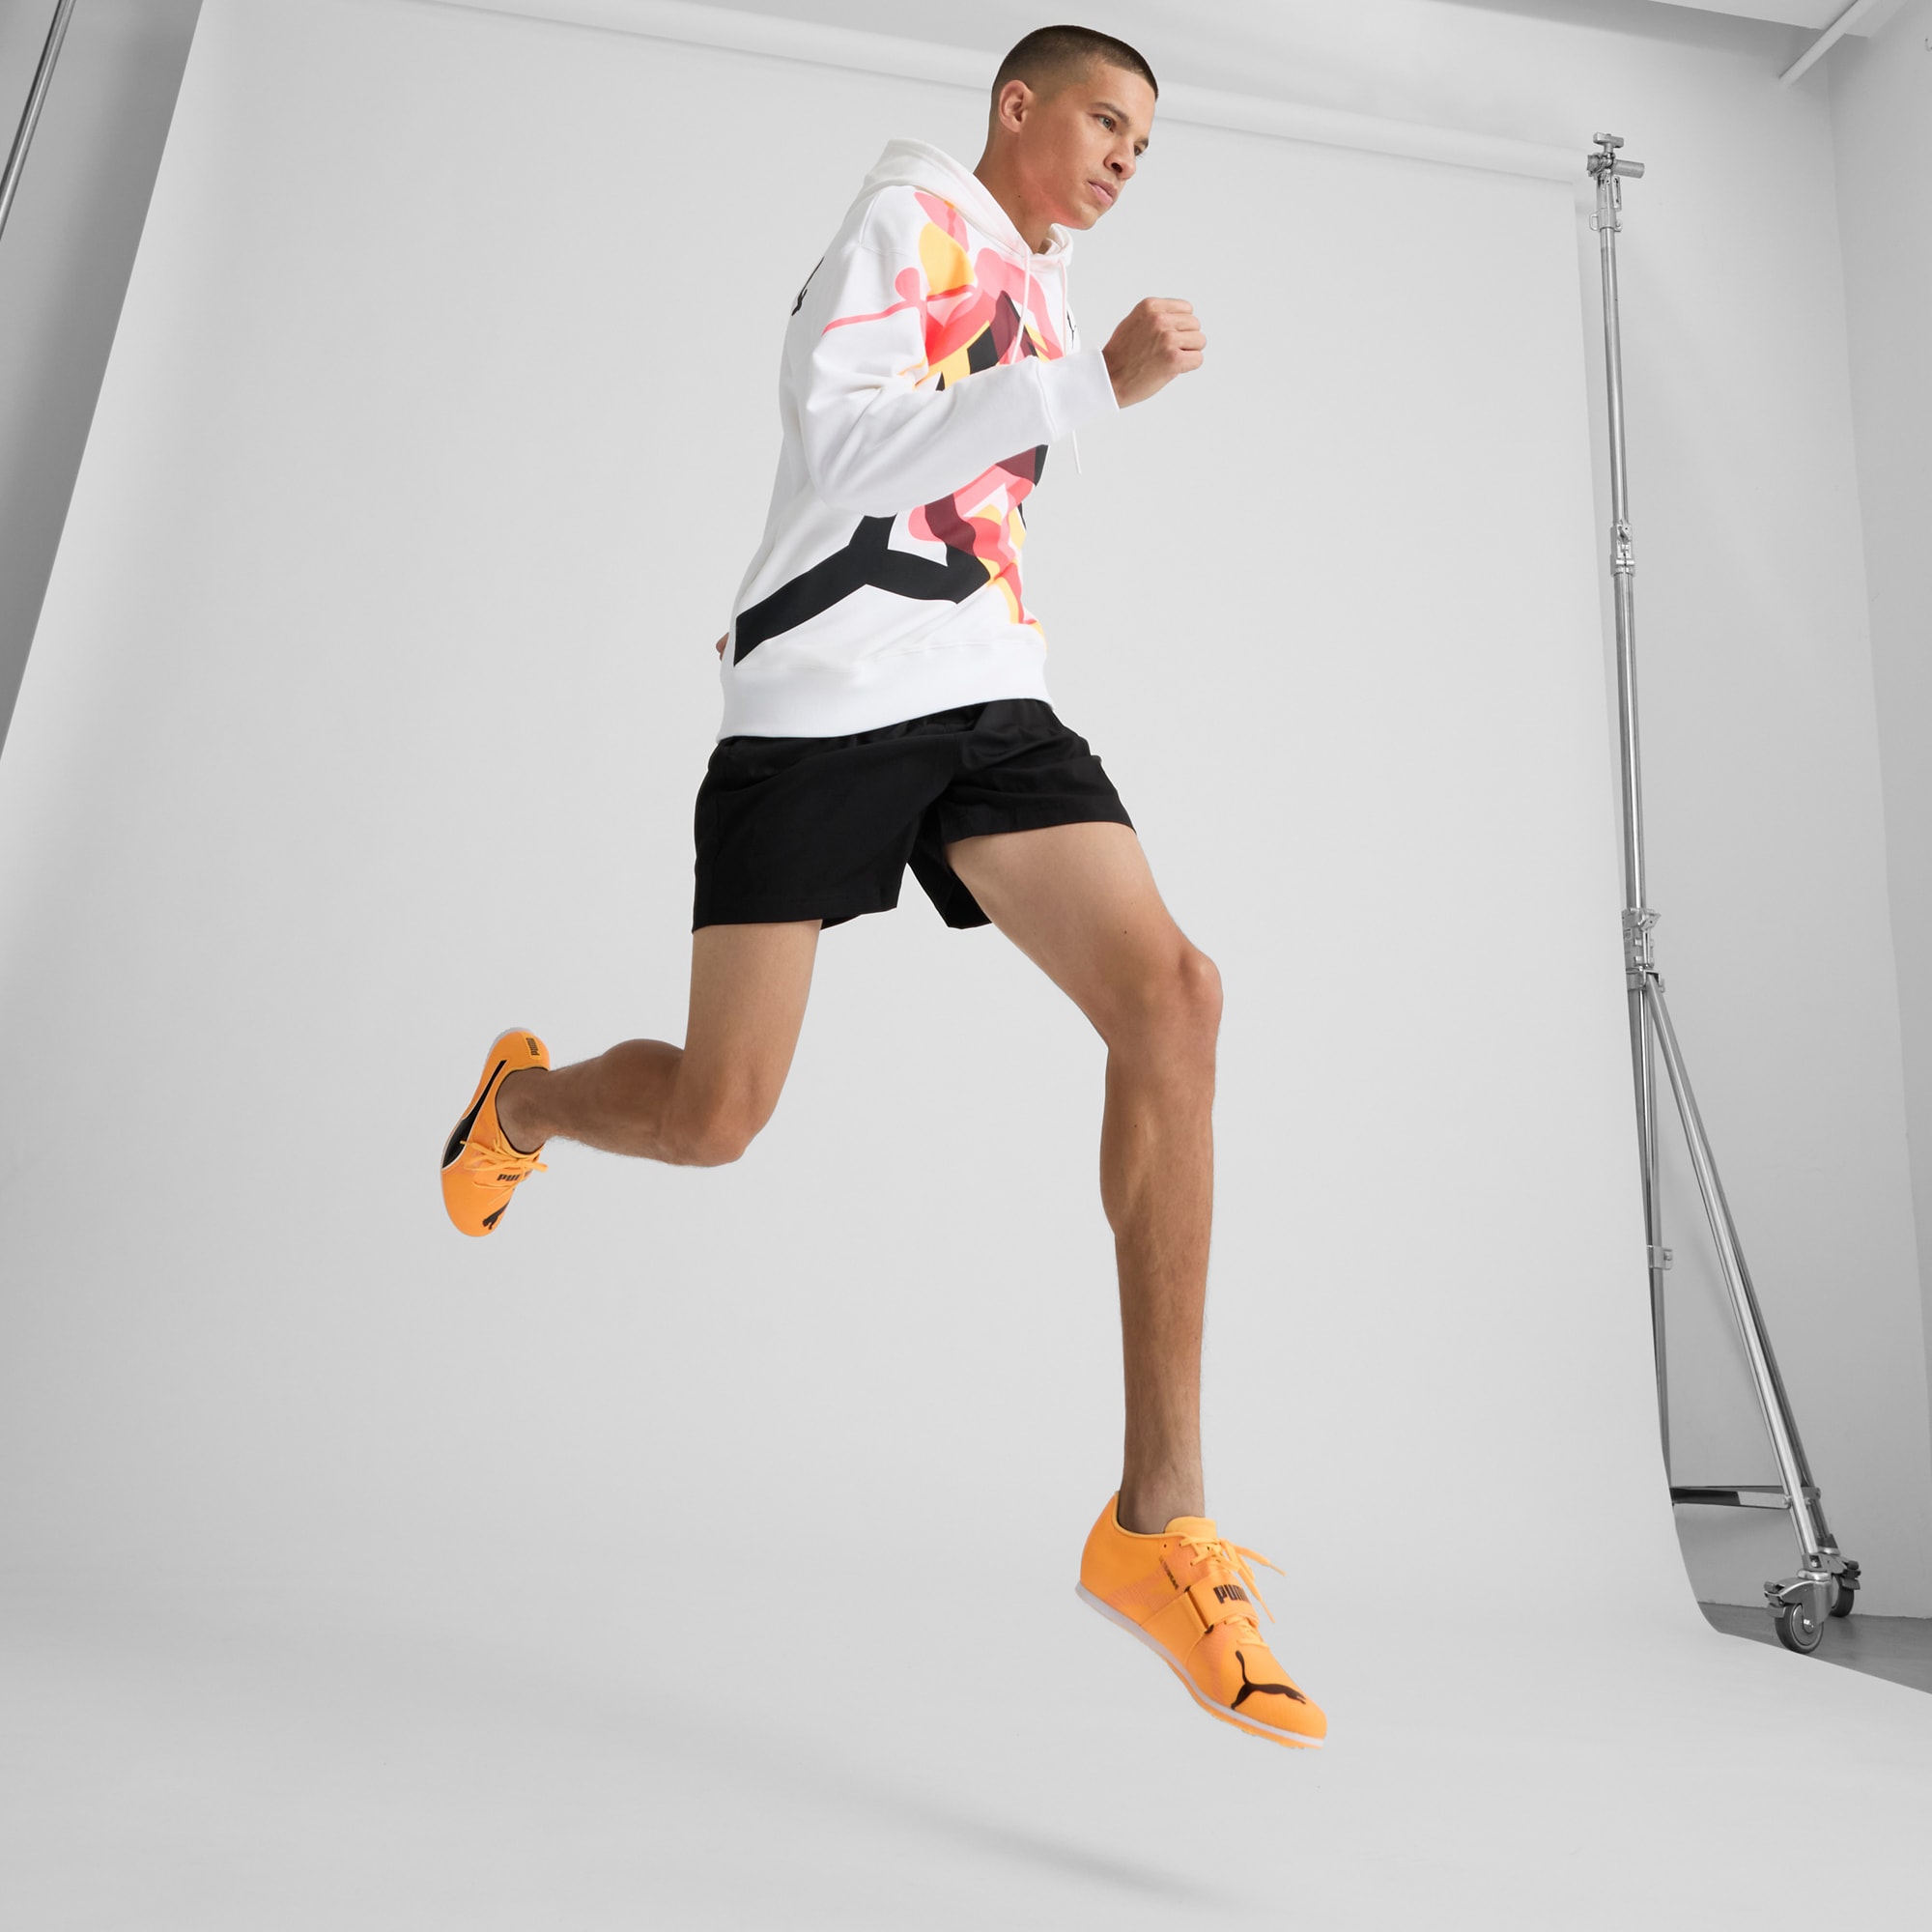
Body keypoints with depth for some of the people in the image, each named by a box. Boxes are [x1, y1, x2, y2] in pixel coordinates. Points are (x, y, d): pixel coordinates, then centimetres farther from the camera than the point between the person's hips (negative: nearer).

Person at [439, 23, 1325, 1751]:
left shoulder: (1041, 293, 28)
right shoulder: (909, 218, 4)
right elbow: (845, 455, -13)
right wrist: (1100, 381, -15)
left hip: (987, 701, 6)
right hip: (819, 703, -6)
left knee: (1171, 995, -20)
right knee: (714, 1115, -9)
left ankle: (1157, 1523, -17)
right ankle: (521, 1102, 32)